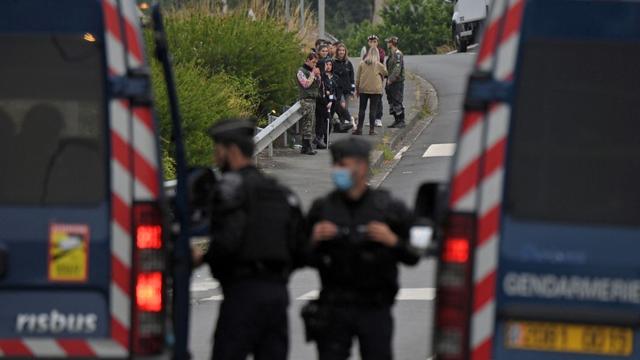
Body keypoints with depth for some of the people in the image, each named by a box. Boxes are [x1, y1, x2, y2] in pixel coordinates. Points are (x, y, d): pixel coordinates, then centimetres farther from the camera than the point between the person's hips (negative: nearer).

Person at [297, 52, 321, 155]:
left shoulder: (312, 70, 20)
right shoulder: (302, 71, -4)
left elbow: (318, 85, 21)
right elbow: (306, 84, -15)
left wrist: (318, 76, 5)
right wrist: (313, 74, -10)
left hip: (313, 99, 9)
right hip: (306, 99, -9)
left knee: (311, 123, 7)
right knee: (308, 123, -12)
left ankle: (305, 147, 10)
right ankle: (308, 147, -13)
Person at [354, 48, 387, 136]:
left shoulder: (362, 64, 1)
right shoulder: (379, 65, -5)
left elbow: (358, 78, 4)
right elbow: (385, 73, 7)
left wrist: (357, 89, 13)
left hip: (363, 89, 2)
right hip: (376, 90, -2)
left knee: (362, 109, 8)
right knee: (373, 110, 2)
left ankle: (359, 129, 7)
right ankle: (371, 129, 1)